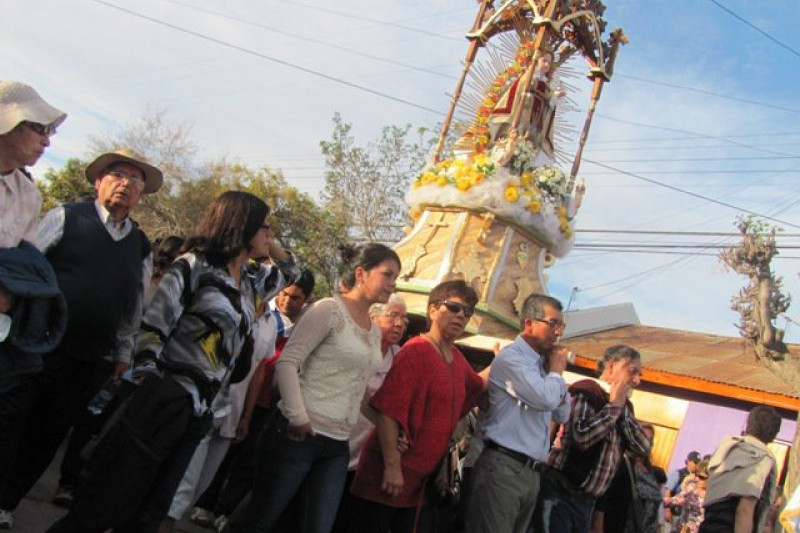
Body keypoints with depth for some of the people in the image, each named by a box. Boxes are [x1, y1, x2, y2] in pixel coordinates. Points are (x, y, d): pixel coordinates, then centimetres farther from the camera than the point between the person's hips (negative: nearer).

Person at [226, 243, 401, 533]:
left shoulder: (375, 331, 14)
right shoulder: (329, 309, -9)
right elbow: (286, 363, -14)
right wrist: (298, 417, -22)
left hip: (336, 447, 7)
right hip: (298, 434, -7)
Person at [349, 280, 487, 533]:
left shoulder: (457, 358, 9)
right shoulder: (416, 351, -14)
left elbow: (477, 387, 32)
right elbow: (388, 411, -20)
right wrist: (392, 466, -22)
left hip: (426, 478, 7)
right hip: (392, 473, -7)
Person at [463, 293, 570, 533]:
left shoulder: (543, 363, 15)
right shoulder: (511, 357, -10)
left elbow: (562, 415, 21)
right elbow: (545, 399, -22)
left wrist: (555, 373, 7)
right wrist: (557, 371, -1)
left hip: (532, 472, 8)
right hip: (503, 467, -8)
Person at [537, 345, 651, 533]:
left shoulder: (622, 406, 15)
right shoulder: (586, 392, -9)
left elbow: (644, 448, 5)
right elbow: (582, 437, -25)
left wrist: (622, 408, -3)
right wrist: (613, 405, -14)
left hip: (586, 500, 8)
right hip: (559, 493, -8)